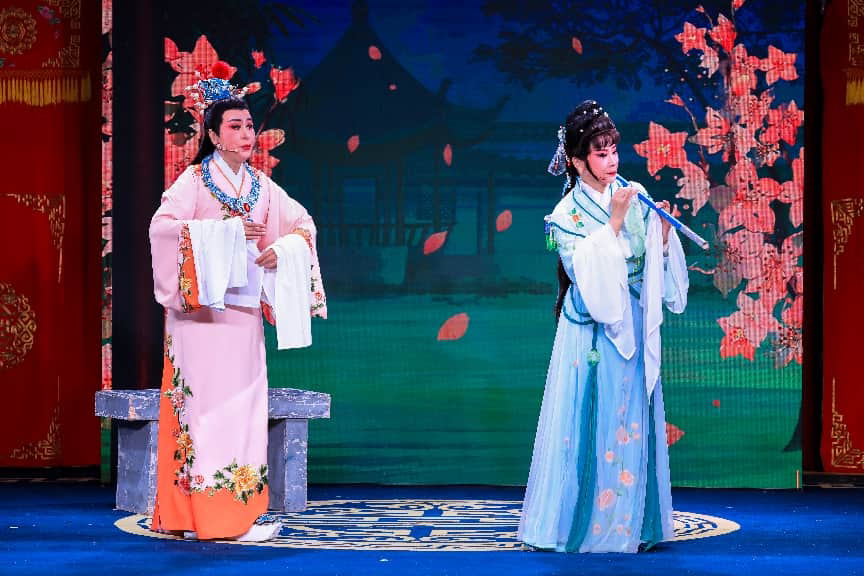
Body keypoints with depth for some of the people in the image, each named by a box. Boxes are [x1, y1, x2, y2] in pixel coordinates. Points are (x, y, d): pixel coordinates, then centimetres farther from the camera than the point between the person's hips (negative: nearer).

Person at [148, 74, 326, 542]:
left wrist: (282, 249, -6)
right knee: (209, 399, -7)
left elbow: (304, 224, 16)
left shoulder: (260, 186, 12)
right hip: (200, 307, -6)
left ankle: (240, 505, 11)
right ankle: (209, 513, -6)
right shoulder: (194, 180, -4)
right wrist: (227, 232, -21)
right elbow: (162, 226, -18)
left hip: (244, 306, 6)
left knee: (244, 400, 5)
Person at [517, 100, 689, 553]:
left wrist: (662, 229, -11)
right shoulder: (566, 215, -6)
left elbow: (657, 263, 7)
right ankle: (588, 523, 5)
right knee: (593, 421, -4)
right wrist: (615, 222, -22)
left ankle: (632, 522, 13)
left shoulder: (635, 196, 5)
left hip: (634, 328, 4)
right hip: (593, 332, -4)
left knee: (633, 420, 6)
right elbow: (584, 272, -19)